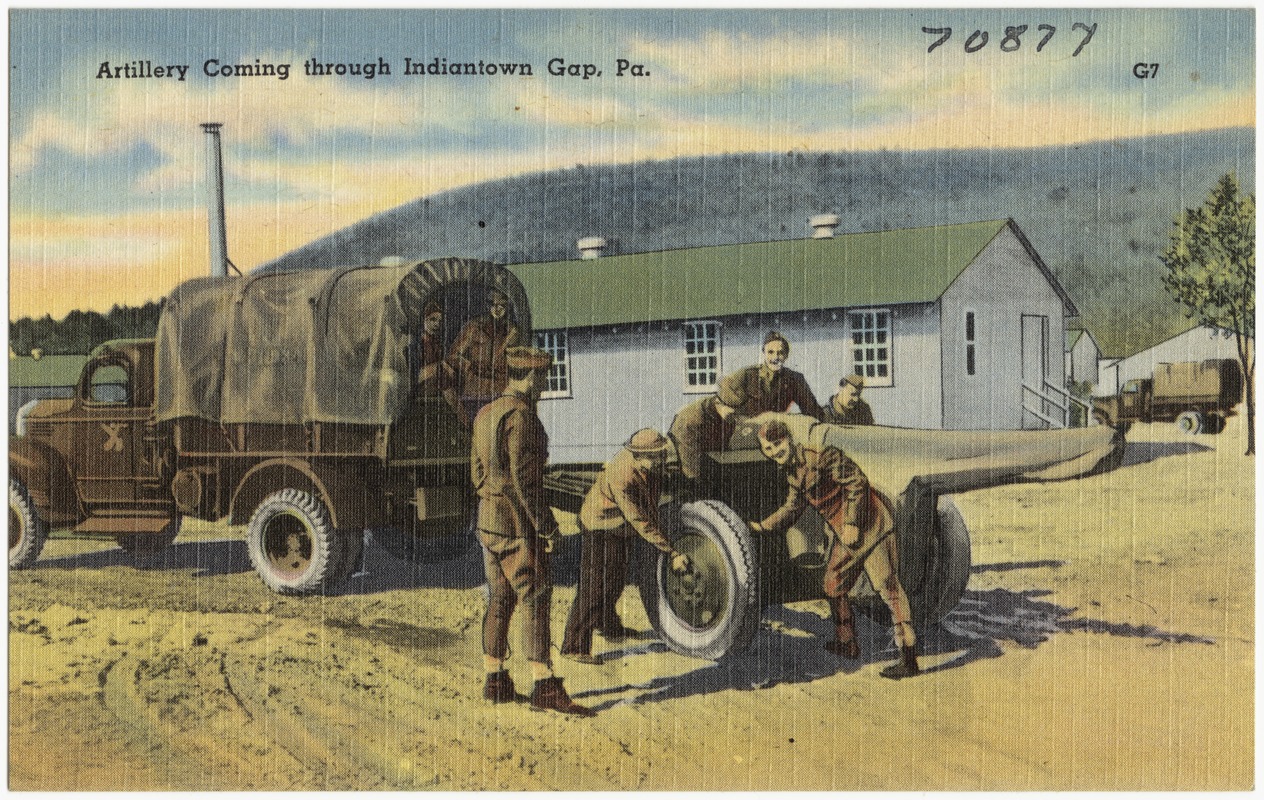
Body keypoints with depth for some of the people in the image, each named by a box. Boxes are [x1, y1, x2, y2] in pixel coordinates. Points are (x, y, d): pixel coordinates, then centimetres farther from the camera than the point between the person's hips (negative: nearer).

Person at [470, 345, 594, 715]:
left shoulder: (486, 414, 13)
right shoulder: (521, 416, -16)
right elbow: (524, 477, -20)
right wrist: (546, 526, -17)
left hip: (489, 520, 9)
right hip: (518, 523, -9)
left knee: (500, 599, 13)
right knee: (535, 600, -7)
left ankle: (495, 681, 19)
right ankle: (545, 687, -7)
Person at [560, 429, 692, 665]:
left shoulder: (651, 466, -12)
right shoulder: (623, 479, -37)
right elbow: (643, 523, -35)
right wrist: (672, 553, -33)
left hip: (621, 528, 9)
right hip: (601, 527, -9)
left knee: (615, 582, 24)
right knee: (595, 587, -10)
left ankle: (610, 627, 45)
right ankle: (575, 647, -7)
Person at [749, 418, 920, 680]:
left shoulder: (821, 456, -17)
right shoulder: (792, 472, 11)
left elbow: (858, 483, -20)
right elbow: (792, 508, 23)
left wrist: (852, 524, -20)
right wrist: (762, 526, 16)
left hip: (869, 524, -10)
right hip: (842, 533, 10)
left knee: (889, 587, -10)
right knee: (833, 587, 18)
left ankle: (909, 659, -11)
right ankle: (847, 645, 35)